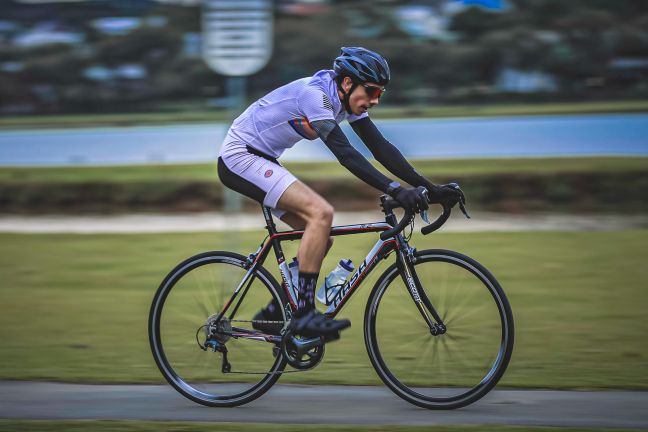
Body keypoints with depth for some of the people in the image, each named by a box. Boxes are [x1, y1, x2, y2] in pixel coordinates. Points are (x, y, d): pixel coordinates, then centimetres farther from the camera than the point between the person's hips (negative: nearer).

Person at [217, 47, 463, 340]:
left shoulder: (347, 100, 1)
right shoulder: (314, 94, -26)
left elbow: (381, 148, 0)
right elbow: (344, 154, -34)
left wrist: (428, 188, -8)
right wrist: (394, 190, -40)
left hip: (261, 161, 10)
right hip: (239, 157, -10)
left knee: (321, 238, 4)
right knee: (321, 212, -24)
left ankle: (272, 315, 12)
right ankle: (304, 314, -22)